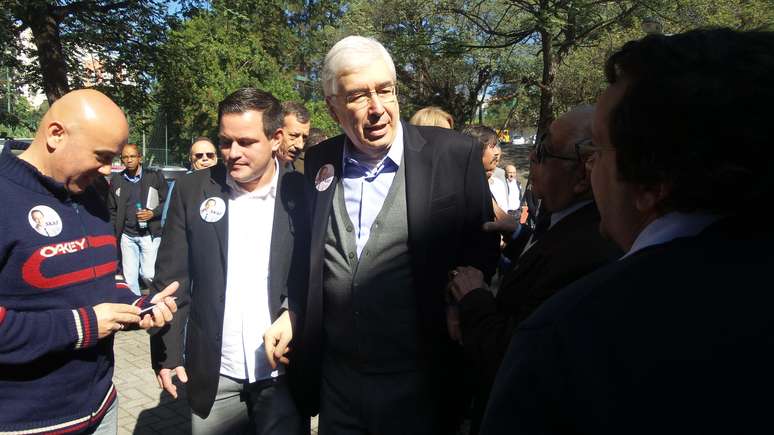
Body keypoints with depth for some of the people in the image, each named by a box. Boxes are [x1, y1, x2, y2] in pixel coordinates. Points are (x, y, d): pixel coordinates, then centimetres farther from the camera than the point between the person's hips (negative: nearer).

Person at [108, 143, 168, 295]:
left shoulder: (155, 176, 0)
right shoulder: (116, 181, 10)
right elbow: (112, 210, 15)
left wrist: (153, 213, -14)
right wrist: (114, 234, 8)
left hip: (150, 234, -3)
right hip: (127, 235, 3)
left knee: (148, 274, -6)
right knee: (129, 277, 5)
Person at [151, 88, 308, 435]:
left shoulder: (305, 194, -7)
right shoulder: (192, 191, -2)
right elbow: (171, 278, 1)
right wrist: (167, 353, -1)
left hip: (285, 372, -1)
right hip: (213, 373, 2)